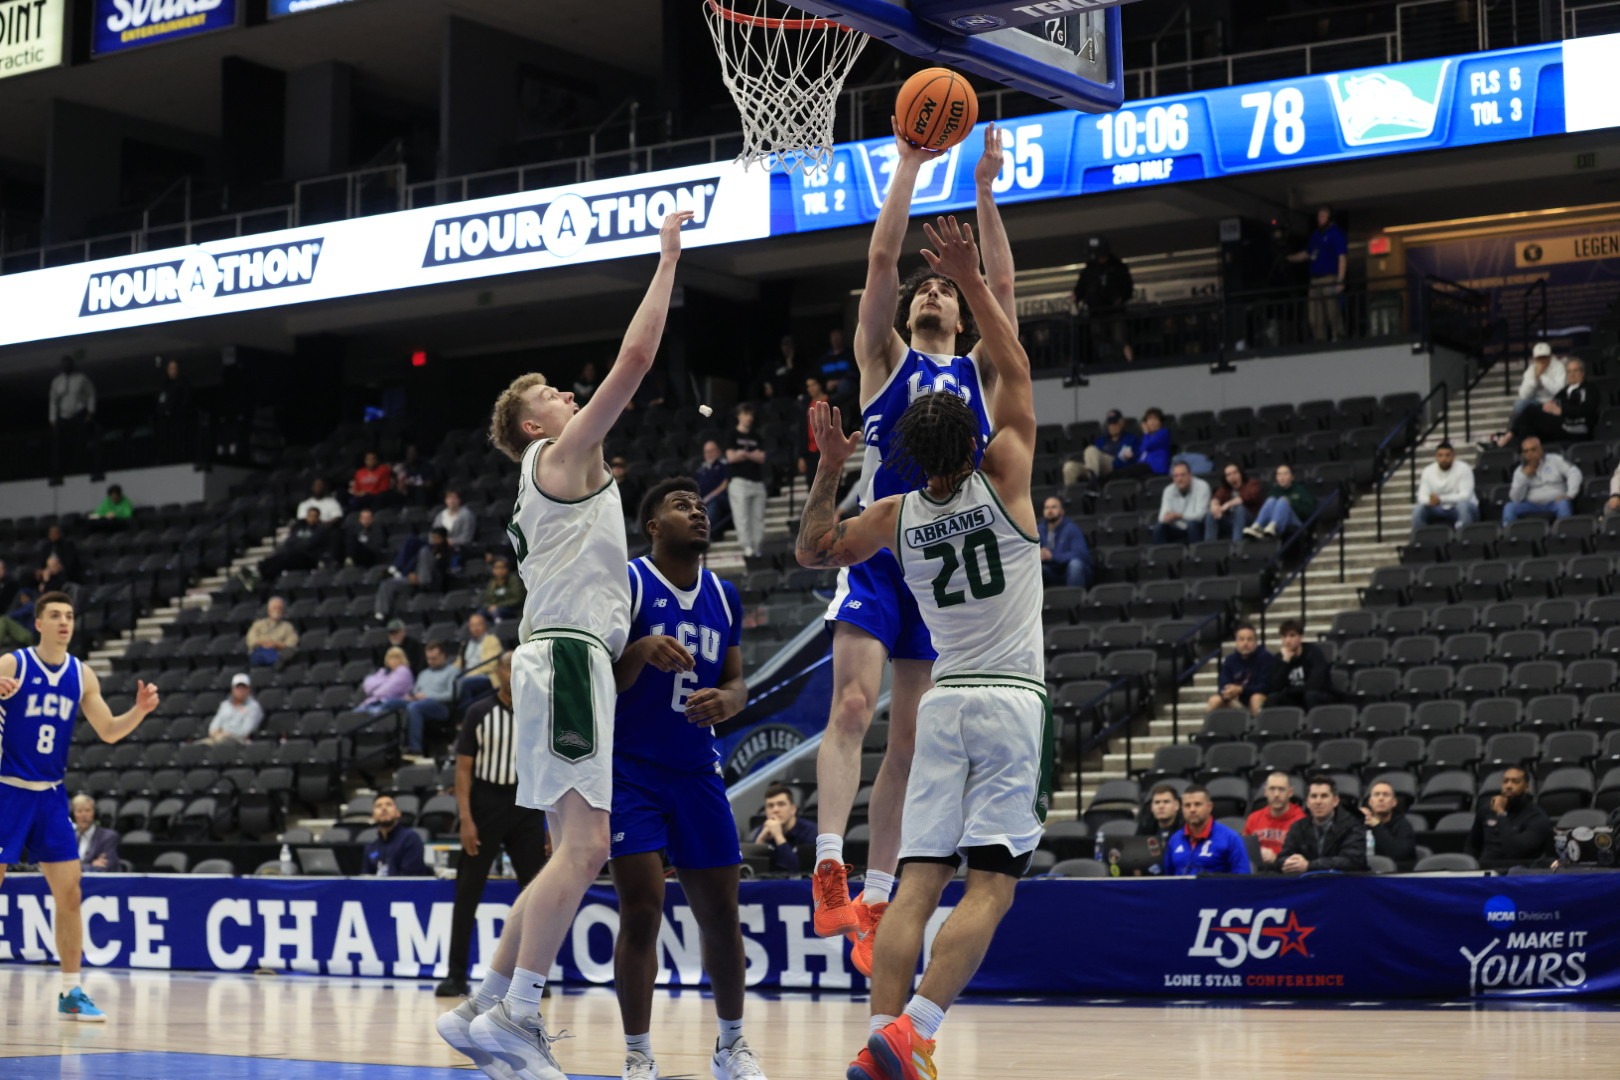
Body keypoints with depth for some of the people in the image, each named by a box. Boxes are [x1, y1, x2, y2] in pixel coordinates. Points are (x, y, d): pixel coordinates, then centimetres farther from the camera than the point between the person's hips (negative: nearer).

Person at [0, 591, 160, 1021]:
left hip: (51, 796, 5)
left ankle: (70, 992, 10)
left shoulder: (82, 675, 6)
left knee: (70, 894, 2)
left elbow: (108, 731, 9)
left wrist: (140, 710, -9)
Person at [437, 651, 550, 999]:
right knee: (468, 893, -1)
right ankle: (456, 974, 5)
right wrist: (466, 819, -13)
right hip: (485, 805, -2)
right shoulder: (479, 714, -2)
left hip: (526, 806, 2)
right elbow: (463, 768, -4)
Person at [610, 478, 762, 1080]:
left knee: (720, 914, 8)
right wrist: (642, 650, -31)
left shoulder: (724, 597, 7)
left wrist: (724, 701, -14)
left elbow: (736, 683, 10)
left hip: (697, 773, 5)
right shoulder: (626, 585, -10)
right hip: (630, 771, -5)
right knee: (641, 913, -11)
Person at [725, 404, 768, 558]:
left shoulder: (756, 437, 16)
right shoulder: (733, 435, 5)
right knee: (742, 516, -12)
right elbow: (731, 457, -6)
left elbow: (761, 458, 5)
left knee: (758, 517, 2)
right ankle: (747, 547, -14)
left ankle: (756, 547, 6)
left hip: (758, 481, 5)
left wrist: (744, 454, -10)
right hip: (740, 480, -5)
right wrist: (752, 455, -8)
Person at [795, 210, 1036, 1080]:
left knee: (919, 881, 2)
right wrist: (972, 282, 3)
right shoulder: (1003, 482, -5)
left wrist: (828, 470, 16)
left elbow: (812, 551, 21)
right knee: (989, 885, -7)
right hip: (1013, 701, -3)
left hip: (944, 702, 4)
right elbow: (1016, 370, 5)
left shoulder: (896, 515, 4)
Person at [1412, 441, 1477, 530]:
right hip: (1440, 511, 3)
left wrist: (1441, 499, -35)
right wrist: (1430, 500, -32)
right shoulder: (1428, 471, -1)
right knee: (1418, 509, -22)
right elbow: (1422, 497, -6)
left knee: (1463, 504, -37)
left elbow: (1465, 496, -21)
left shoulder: (1463, 469, -14)